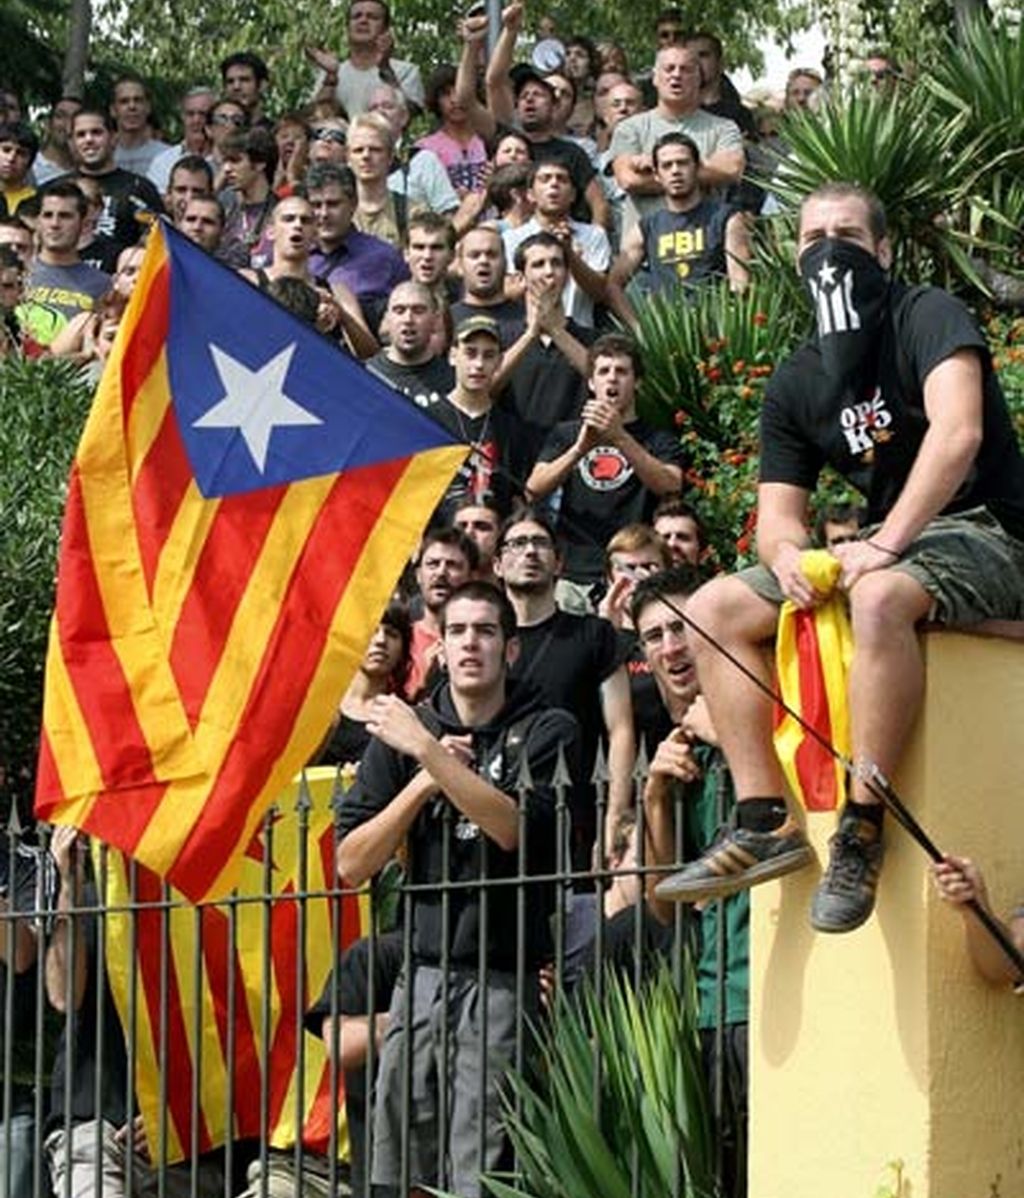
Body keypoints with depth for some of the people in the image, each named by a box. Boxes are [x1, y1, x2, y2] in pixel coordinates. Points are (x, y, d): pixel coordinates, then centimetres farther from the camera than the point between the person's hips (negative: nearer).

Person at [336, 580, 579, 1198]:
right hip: (422, 972, 4)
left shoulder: (547, 730, 3)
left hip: (504, 978, -4)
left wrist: (427, 750, -15)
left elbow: (513, 827, -15)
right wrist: (426, 780, -5)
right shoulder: (400, 731, 13)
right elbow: (352, 864, 6)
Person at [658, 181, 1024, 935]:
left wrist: (887, 542, -32)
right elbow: (778, 510, 11)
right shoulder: (797, 384, 12)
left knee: (880, 597, -40)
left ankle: (865, 828, -34)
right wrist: (786, 554, -15)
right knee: (713, 610, -2)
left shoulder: (927, 316, -8)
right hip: (889, 546, 8)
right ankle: (767, 821, -12)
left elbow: (958, 431, -24)